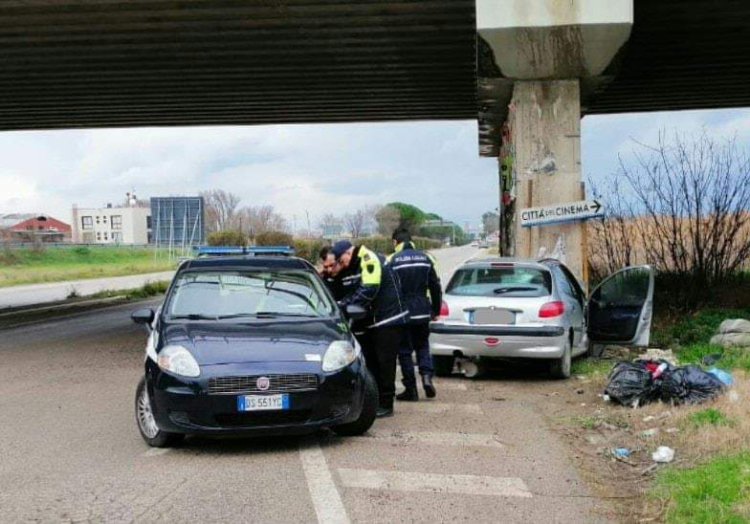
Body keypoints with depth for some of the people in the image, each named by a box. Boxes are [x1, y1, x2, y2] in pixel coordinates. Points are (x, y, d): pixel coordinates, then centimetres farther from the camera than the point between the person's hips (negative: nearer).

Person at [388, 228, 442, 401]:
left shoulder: (392, 261, -7)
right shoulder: (426, 258, 5)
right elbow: (435, 287, 9)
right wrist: (436, 310, 19)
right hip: (422, 312, 3)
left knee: (405, 351, 6)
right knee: (423, 346, 20)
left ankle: (411, 390, 8)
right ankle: (427, 376, -2)